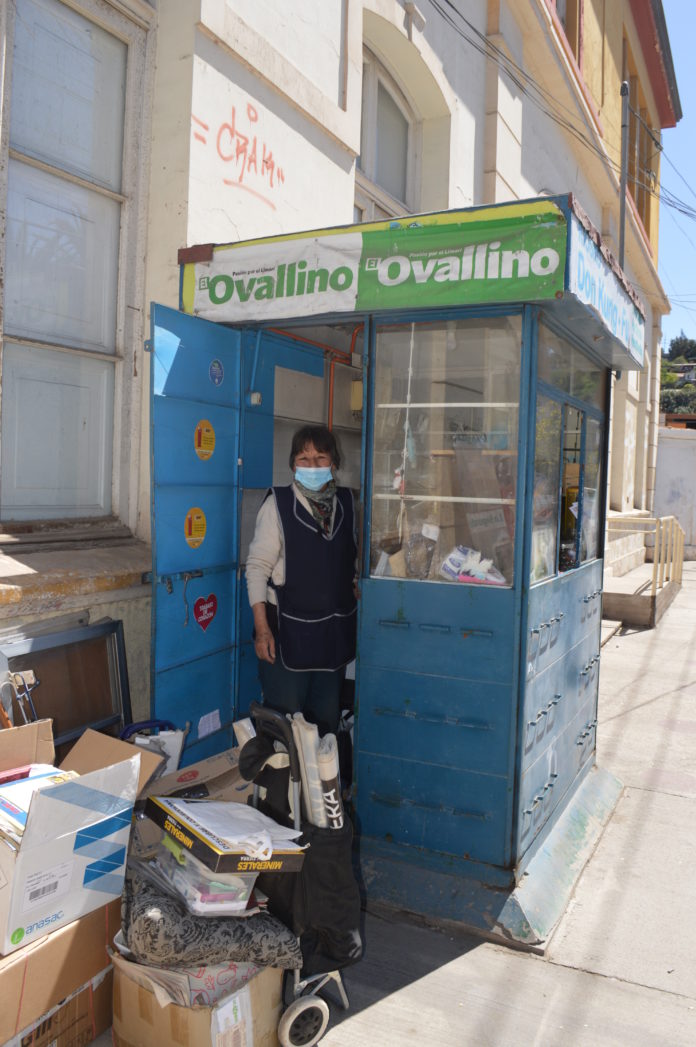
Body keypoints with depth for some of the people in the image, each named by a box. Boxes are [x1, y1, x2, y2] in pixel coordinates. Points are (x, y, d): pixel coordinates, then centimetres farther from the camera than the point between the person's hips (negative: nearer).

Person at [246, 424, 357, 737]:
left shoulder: (347, 503, 5)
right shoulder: (277, 504, -8)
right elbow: (257, 566, -10)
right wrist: (262, 628, -16)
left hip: (336, 630, 4)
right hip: (288, 630, -4)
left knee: (327, 720, 16)